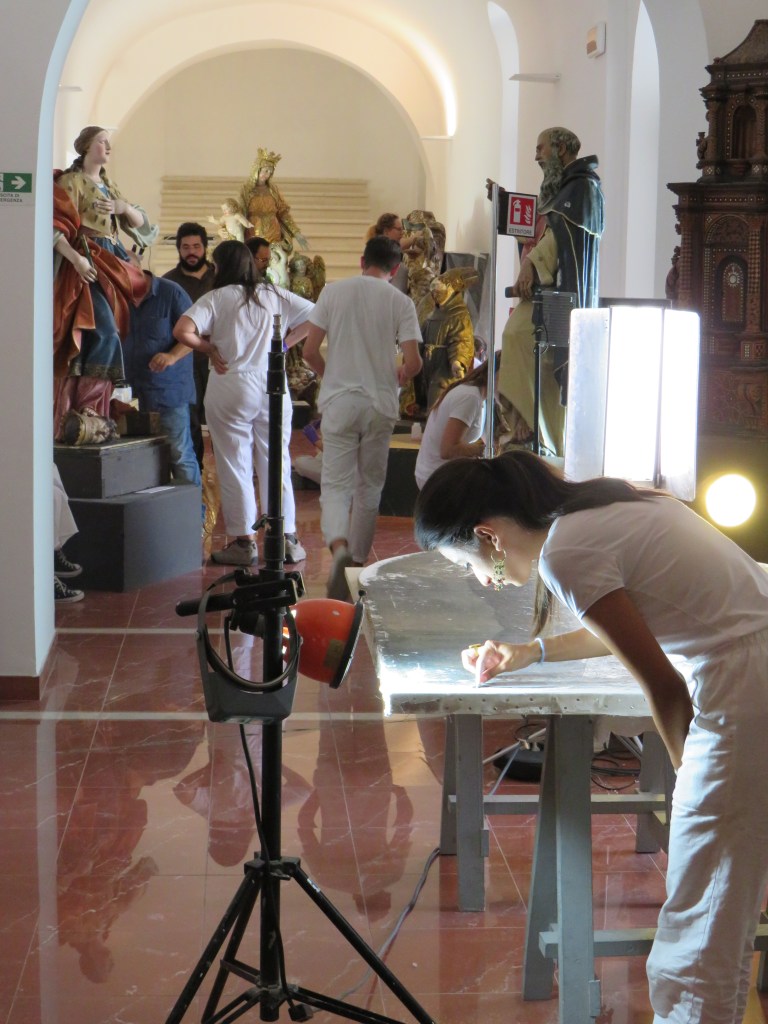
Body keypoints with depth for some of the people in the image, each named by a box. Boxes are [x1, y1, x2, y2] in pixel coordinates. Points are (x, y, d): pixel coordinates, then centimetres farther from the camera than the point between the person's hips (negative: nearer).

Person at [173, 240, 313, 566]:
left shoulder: (216, 298, -3)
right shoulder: (274, 295, 8)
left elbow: (182, 331, -16)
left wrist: (209, 349, -1)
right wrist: (284, 343, 10)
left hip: (232, 385, -4)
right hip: (274, 384, 4)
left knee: (235, 466, 4)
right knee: (277, 463, 10)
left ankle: (244, 541, 6)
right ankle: (288, 538, 13)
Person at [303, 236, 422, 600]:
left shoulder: (334, 292, 0)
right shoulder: (401, 302, -2)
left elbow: (310, 351, -1)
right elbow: (413, 362, -8)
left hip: (339, 402, -1)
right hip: (381, 404, 1)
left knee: (336, 484, -2)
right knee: (369, 486, 15)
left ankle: (339, 547, -28)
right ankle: (358, 558, 24)